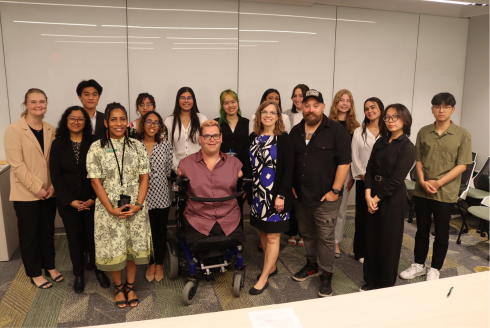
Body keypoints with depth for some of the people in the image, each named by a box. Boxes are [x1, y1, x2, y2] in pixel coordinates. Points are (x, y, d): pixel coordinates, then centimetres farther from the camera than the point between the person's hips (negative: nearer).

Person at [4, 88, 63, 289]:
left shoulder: (51, 130, 5)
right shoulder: (14, 130, -9)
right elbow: (16, 164, -15)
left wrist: (53, 186, -8)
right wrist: (37, 188, -16)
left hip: (49, 192, 4)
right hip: (26, 193, -4)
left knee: (48, 231, 16)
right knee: (29, 234, 10)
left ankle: (50, 266, 34)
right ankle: (34, 273, 25)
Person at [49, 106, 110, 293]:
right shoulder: (58, 144, 1)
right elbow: (55, 175, -2)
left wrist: (94, 198, -13)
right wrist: (70, 200, -10)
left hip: (92, 200, -1)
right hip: (68, 202, 1)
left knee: (94, 236, 4)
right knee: (75, 238, 10)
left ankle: (99, 270, 24)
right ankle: (78, 274, 27)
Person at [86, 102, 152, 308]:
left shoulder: (136, 146, 3)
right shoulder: (96, 148, -2)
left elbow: (144, 177, 1)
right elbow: (96, 181, -5)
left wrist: (138, 204, -10)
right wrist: (111, 208, -13)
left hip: (135, 208, 1)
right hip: (108, 208, -1)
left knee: (133, 247, 10)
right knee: (113, 249, 8)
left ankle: (130, 287, 29)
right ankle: (118, 287, 31)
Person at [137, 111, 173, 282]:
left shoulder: (165, 145, 0)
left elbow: (169, 169, 4)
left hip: (162, 195, 1)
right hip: (143, 196, -1)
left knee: (161, 230, 12)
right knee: (147, 231, 10)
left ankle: (159, 263, 30)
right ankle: (151, 263, 31)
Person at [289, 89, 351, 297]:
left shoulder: (336, 131, -8)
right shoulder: (295, 132, 10)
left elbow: (344, 162, -11)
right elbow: (289, 162, 16)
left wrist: (335, 190, -14)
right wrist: (291, 186, 10)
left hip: (325, 198, -5)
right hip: (300, 196, 5)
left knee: (325, 237, 2)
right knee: (307, 234, 18)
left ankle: (326, 274, 18)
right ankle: (312, 265, 37)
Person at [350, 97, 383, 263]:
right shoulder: (359, 132, 6)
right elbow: (355, 157, 3)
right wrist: (363, 176, -6)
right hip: (363, 181, 1)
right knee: (362, 216, 4)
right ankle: (361, 252, 15)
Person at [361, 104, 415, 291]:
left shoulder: (407, 147, -9)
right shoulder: (380, 142, 9)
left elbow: (396, 179, -14)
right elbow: (370, 169, 4)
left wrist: (377, 198, -11)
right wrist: (368, 194, -9)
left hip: (392, 199, -5)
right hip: (373, 197, 6)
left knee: (388, 243, 5)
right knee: (371, 239, 11)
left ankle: (386, 286, 22)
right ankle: (371, 281, 27)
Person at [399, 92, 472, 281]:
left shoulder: (463, 135, -5)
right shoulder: (424, 132, 3)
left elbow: (462, 165, -8)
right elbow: (418, 161, 5)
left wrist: (438, 183, -15)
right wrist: (422, 181, -10)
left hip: (446, 193, -2)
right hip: (422, 191, 3)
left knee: (441, 234, 10)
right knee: (421, 230, 14)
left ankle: (435, 269, 28)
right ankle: (419, 265, 31)